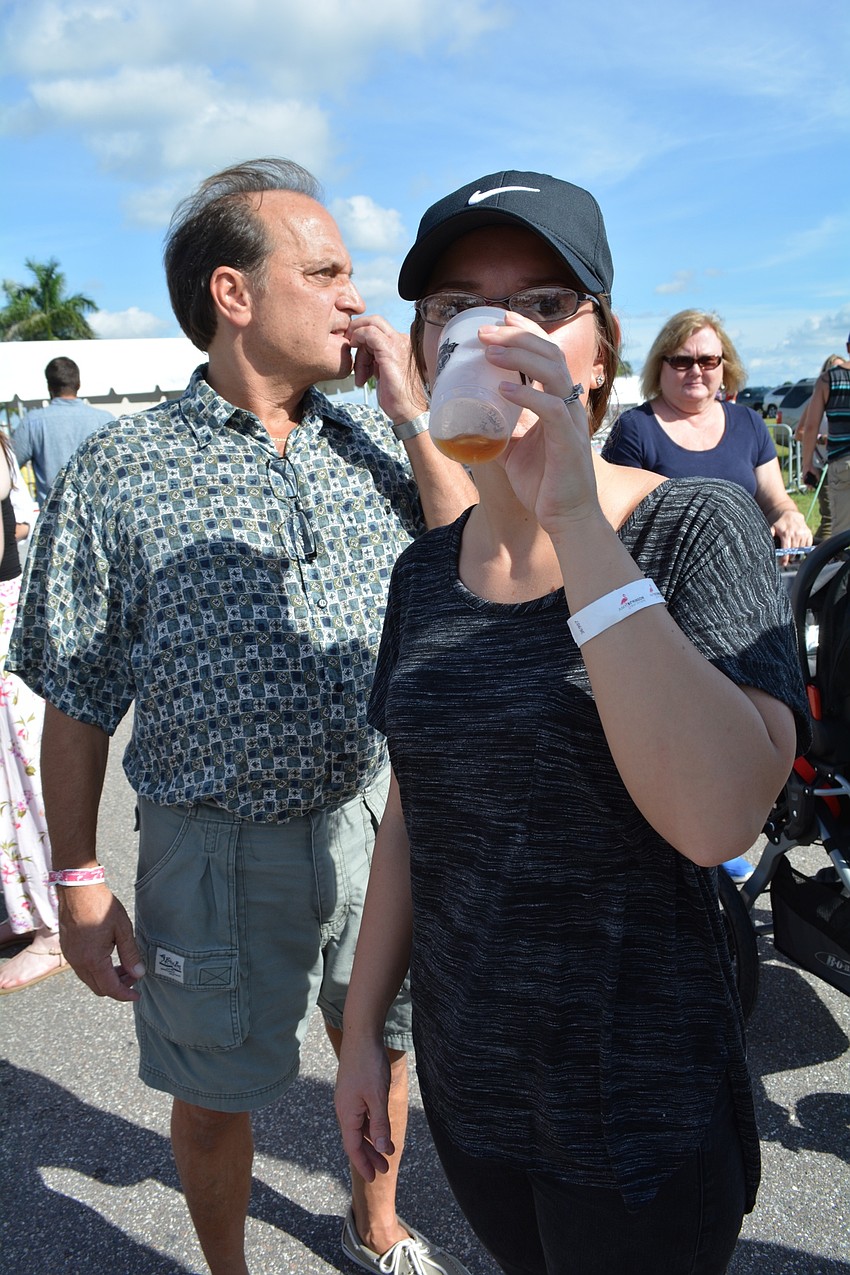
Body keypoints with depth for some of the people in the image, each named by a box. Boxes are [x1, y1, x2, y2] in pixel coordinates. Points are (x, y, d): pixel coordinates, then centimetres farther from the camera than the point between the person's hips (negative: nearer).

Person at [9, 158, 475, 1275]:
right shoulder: (120, 473, -9)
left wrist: (413, 415, -10)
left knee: (380, 1043, 24)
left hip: (376, 819, 4)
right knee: (217, 1092, 17)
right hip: (219, 847, -3)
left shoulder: (374, 443, 1)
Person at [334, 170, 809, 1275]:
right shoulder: (426, 572, -1)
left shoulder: (700, 530, -15)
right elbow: (412, 819, 7)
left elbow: (717, 819, -32)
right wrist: (363, 1030, 10)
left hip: (640, 1111, -4)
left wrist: (576, 521, -34)